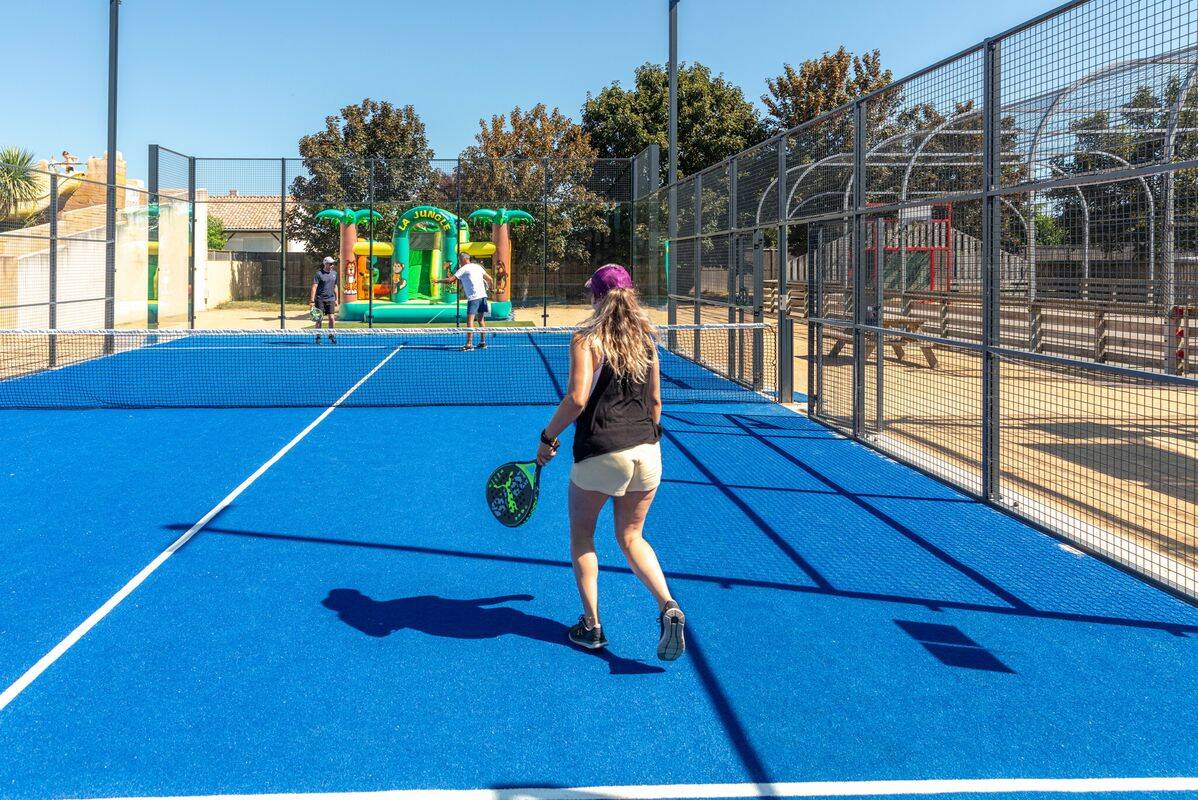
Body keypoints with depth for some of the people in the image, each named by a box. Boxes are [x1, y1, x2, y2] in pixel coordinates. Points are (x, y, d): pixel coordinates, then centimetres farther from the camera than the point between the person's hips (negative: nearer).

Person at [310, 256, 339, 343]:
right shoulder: (319, 273, -6)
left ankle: (331, 336, 12)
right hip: (320, 299, -4)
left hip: (330, 299, 4)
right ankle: (318, 337, 9)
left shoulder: (334, 273, 10)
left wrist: (336, 299, 16)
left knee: (331, 318, -1)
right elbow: (314, 287, -10)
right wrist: (312, 300, -16)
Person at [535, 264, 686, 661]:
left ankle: (591, 625, 19)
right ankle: (668, 608, -4)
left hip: (601, 453, -5)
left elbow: (577, 399, -19)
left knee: (581, 534, 17)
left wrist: (548, 437, -7)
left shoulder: (587, 339, -9)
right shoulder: (645, 338, 8)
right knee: (631, 537, 18)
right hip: (647, 451, 5)